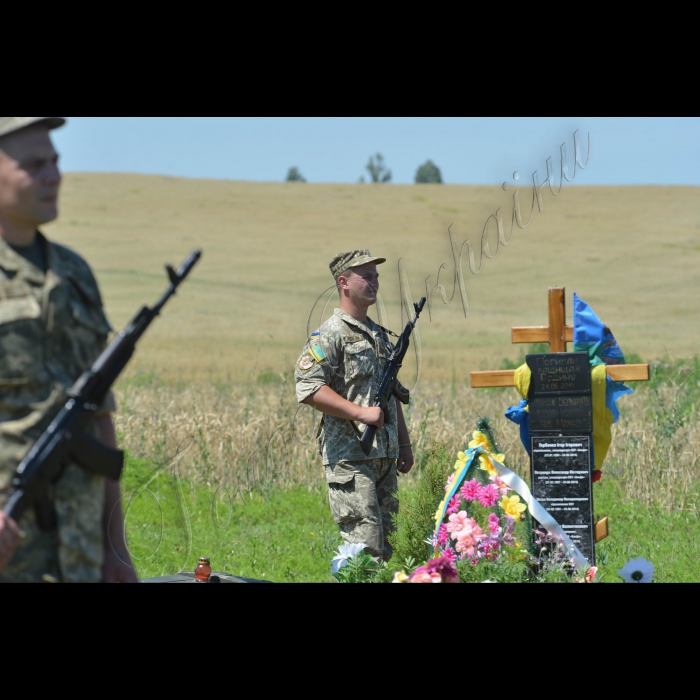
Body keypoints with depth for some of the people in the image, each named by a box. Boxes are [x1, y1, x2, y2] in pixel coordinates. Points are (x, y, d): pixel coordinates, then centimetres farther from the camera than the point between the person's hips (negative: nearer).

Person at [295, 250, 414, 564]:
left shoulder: (380, 335, 19)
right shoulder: (330, 334, -7)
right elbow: (308, 388, -18)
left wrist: (404, 444, 19)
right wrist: (361, 412, -20)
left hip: (385, 456, 8)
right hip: (349, 458, -8)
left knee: (385, 543, 8)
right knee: (364, 542, -13)